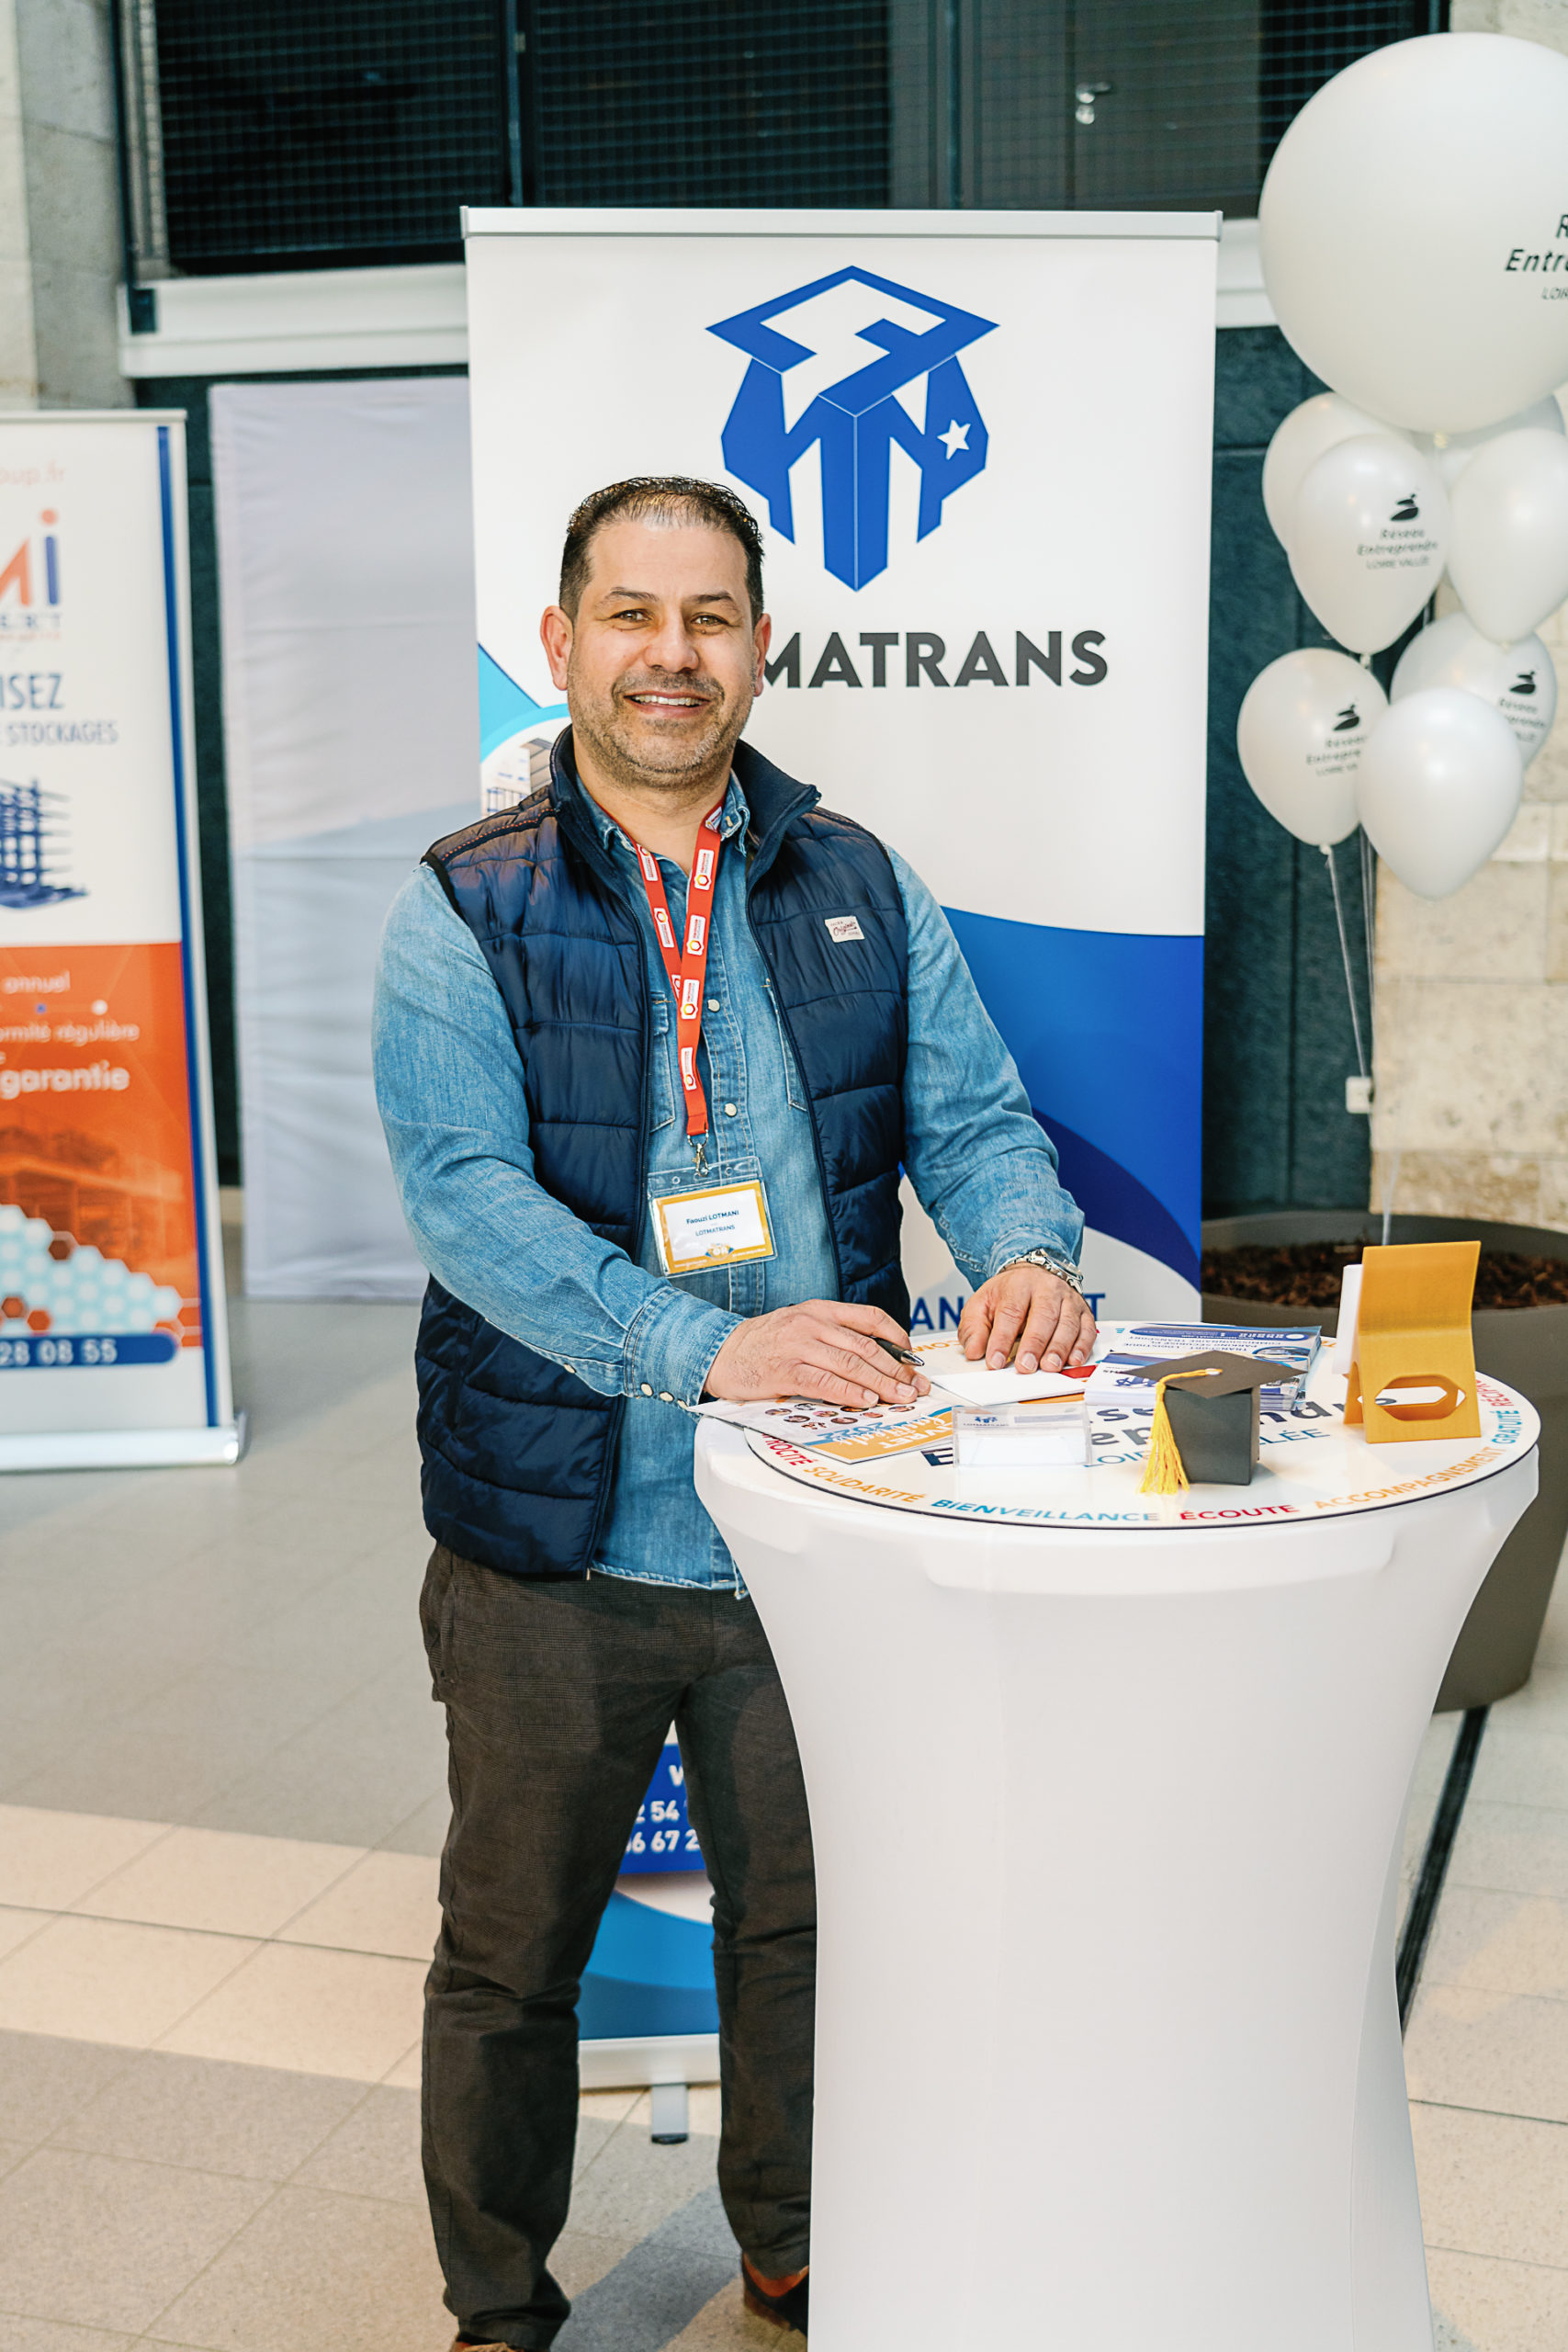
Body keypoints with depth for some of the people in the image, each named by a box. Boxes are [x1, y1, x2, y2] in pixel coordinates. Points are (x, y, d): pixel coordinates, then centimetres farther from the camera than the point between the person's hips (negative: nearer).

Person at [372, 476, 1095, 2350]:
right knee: (512, 1948, 13)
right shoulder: (465, 912, -7)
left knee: (805, 1919, 19)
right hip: (559, 1547, -2)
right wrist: (705, 1347, -31)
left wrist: (1025, 1253, -21)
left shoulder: (861, 891, 5)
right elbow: (464, 1193, -19)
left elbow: (972, 1116, 2)